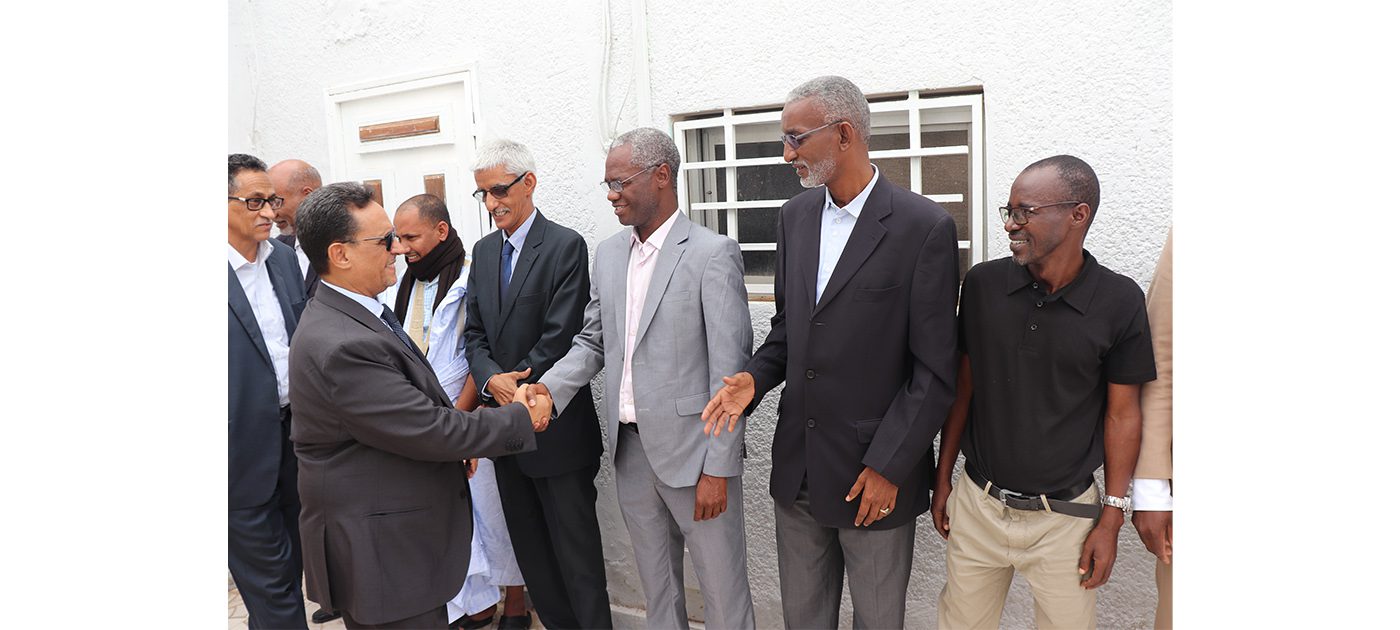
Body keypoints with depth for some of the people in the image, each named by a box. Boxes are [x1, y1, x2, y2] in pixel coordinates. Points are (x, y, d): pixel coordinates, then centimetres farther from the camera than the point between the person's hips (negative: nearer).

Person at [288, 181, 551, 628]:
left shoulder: (353, 312, 7)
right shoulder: (341, 346, -27)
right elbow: (430, 431, -24)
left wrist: (455, 439, 0)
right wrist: (522, 419, -13)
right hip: (381, 553, -10)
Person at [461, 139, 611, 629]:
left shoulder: (566, 246, -11)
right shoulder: (484, 250, 11)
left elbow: (560, 337, -17)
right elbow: (475, 332, 9)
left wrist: (516, 391, -13)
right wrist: (491, 381, -10)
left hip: (556, 423, -7)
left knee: (575, 544, 3)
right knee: (528, 543, 15)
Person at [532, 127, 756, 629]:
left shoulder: (712, 254, -13)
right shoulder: (609, 253, 9)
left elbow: (730, 370, -15)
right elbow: (593, 341, 14)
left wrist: (718, 469, -16)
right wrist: (549, 388, -5)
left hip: (691, 451, -6)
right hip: (631, 447, 6)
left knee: (723, 589, 6)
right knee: (656, 586, 20)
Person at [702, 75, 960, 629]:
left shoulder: (924, 228, -14)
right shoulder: (795, 215, 6)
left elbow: (934, 370, -13)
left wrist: (888, 467, -14)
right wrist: (755, 377, -5)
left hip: (878, 477, -5)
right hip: (797, 468, 6)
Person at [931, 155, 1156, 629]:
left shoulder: (1118, 302, -11)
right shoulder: (983, 284, -5)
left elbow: (1122, 413, -3)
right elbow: (963, 387, 4)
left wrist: (1112, 518, -3)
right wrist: (943, 478, 7)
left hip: (1065, 517, -2)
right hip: (978, 504, 2)